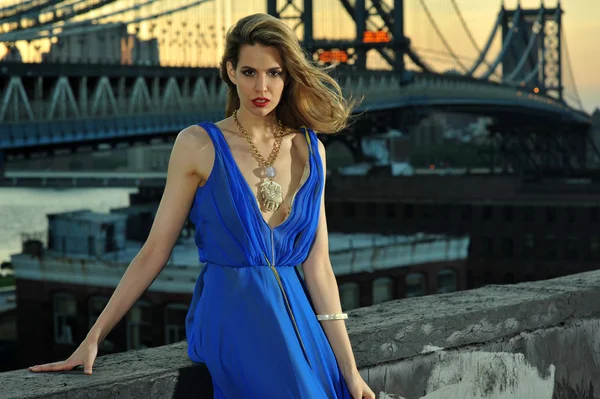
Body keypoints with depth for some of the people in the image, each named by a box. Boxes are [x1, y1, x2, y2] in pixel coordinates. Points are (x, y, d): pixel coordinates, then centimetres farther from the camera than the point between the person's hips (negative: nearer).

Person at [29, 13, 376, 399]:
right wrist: (93, 340, -3)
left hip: (297, 313, 4)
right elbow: (155, 251, -1)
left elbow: (318, 267, 5)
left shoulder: (310, 150, 7)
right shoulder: (198, 145, -3)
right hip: (233, 315, -4)